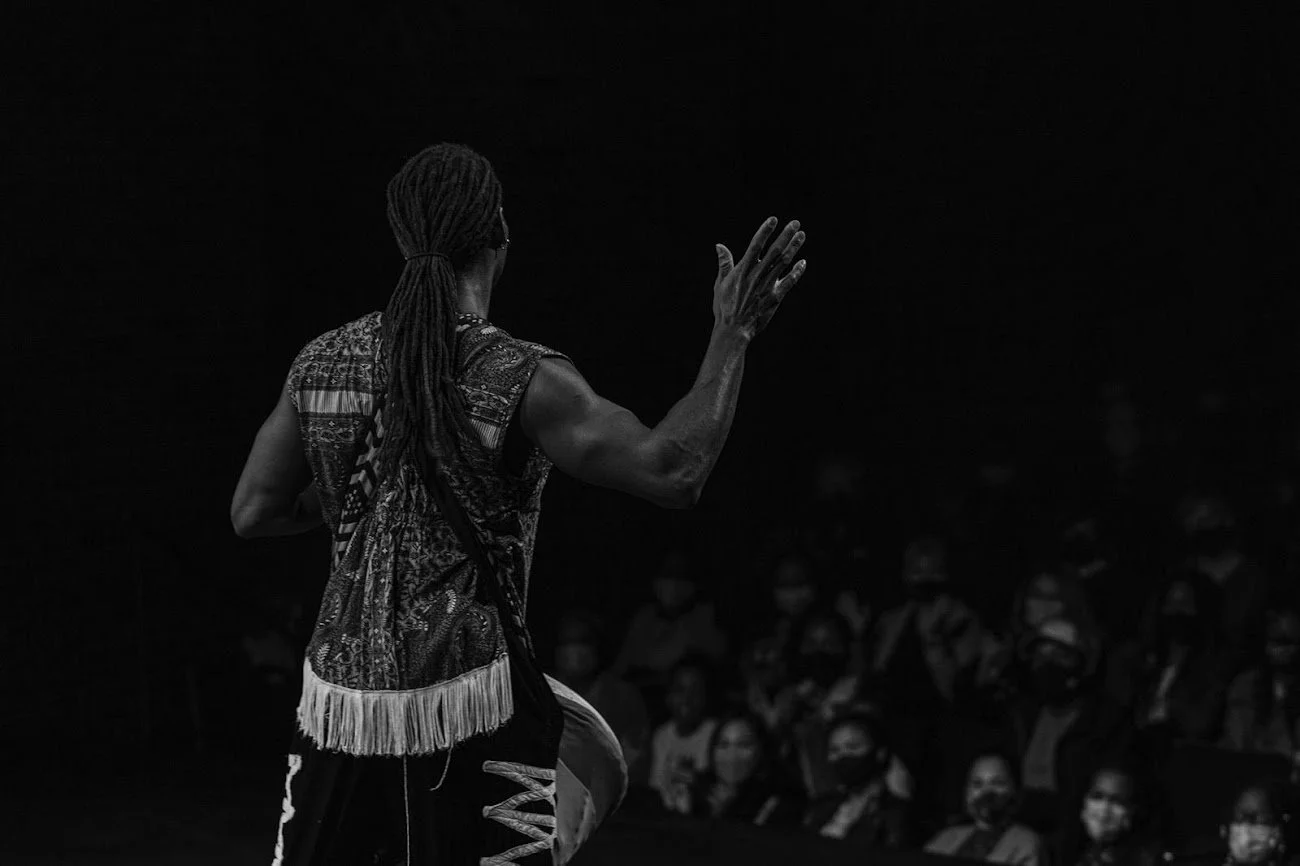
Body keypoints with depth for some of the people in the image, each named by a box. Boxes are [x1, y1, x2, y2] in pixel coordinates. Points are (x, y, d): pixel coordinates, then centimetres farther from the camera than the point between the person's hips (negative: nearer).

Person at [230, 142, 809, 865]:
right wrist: (734, 334, -11)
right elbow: (674, 472, -20)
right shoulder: (522, 378, -12)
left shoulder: (323, 362, 4)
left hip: (338, 698, 5)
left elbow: (253, 513, 11)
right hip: (471, 711, -5)